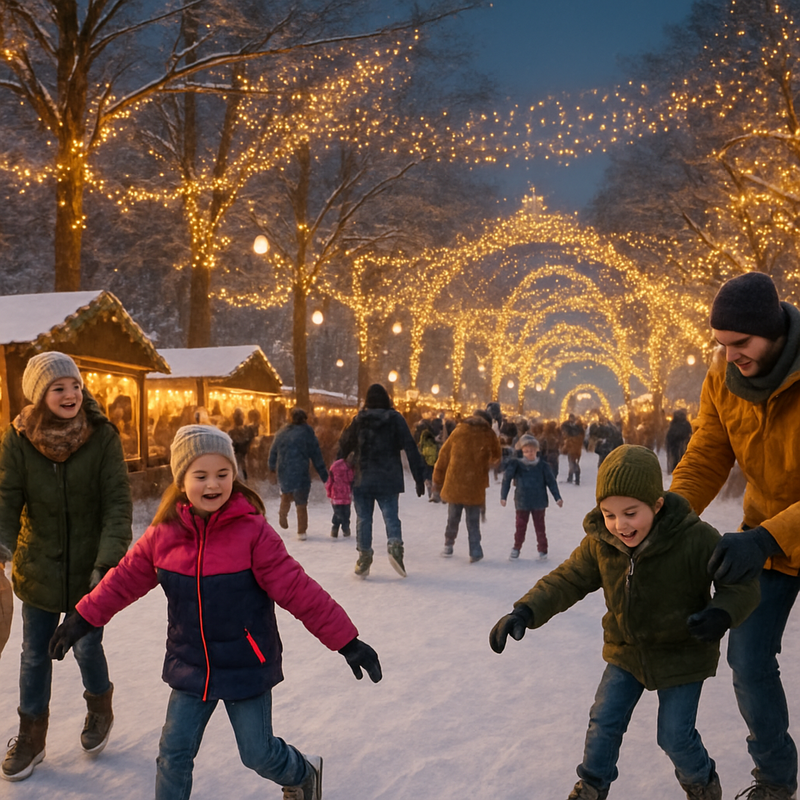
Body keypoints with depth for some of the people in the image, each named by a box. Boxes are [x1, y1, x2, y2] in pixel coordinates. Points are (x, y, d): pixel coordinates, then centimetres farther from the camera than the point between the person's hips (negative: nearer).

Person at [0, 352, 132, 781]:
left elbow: (118, 504, -16)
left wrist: (108, 562, -26)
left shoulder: (102, 436, -14)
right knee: (35, 653, 12)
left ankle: (100, 708, 41)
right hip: (38, 567, 1)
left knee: (86, 646, 9)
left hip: (89, 567, -1)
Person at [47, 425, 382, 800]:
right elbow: (125, 579, 8)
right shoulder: (163, 535, -7)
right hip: (190, 668, 3)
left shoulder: (253, 532, -19)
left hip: (247, 667, -3)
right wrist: (82, 619, 13)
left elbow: (298, 589, -18)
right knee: (174, 753, 7)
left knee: (259, 753, 10)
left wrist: (346, 640, -18)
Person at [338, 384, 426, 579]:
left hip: (362, 480, 1)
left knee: (363, 518, 7)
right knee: (391, 516, 3)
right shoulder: (396, 419, 0)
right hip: (389, 480, -1)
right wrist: (419, 477, -4)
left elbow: (343, 447, 8)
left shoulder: (358, 421, 4)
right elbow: (410, 448, -5)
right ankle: (395, 545, -22)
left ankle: (364, 556, 4)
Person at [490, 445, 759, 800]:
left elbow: (742, 582, -19)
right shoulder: (599, 543, -17)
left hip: (682, 654, -3)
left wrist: (722, 614, -41)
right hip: (626, 651, 4)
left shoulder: (696, 539, -29)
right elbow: (567, 580, -10)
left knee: (675, 735, 4)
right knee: (603, 722, 8)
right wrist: (526, 612, -26)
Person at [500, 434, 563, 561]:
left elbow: (551, 482, 0)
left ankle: (542, 551, 18)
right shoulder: (516, 465, -5)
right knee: (520, 526, 8)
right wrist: (503, 496, -9)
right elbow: (507, 479, -4)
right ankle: (516, 548, 23)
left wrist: (557, 497, -4)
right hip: (522, 502, 0)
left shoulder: (543, 466, -3)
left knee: (540, 527, 7)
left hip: (539, 502, 0)